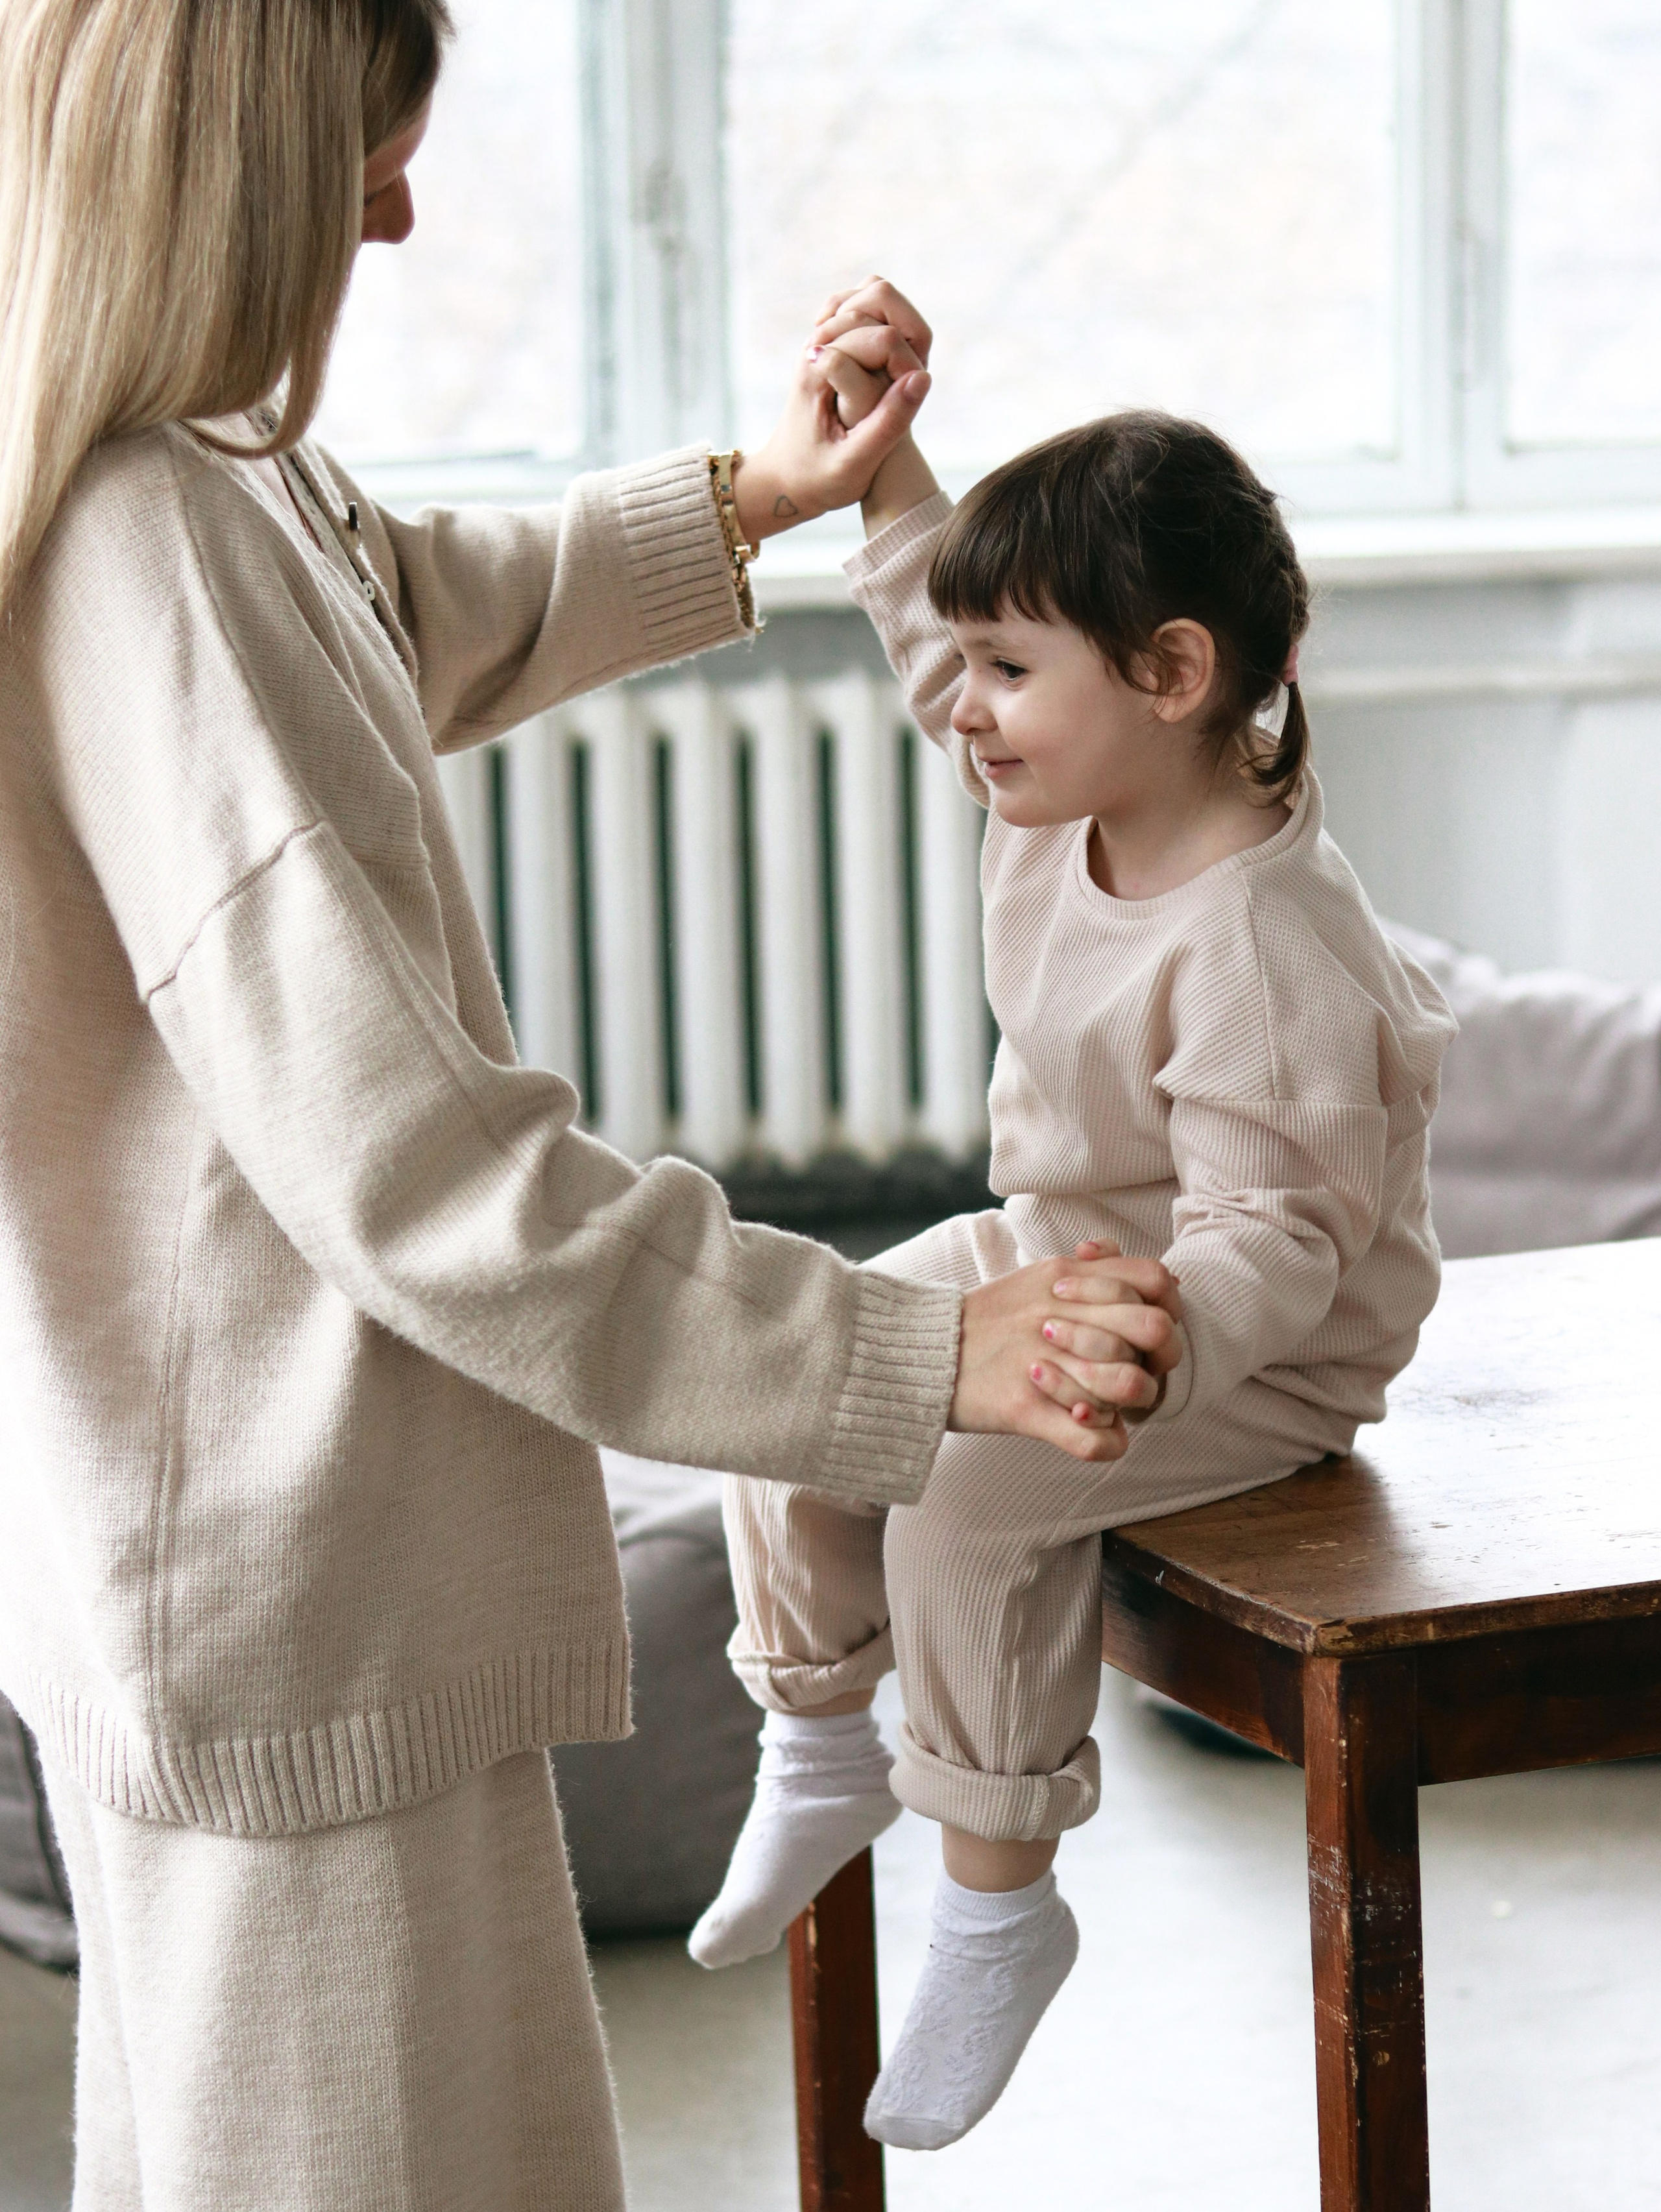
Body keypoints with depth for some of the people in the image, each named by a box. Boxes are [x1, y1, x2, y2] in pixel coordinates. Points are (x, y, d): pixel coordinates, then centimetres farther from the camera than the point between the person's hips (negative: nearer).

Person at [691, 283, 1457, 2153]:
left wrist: (1155, 1340, -53)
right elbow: (930, 606, 13)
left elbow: (1276, 1236, -34)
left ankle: (997, 1904, -7)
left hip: (1262, 1352, -9)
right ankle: (820, 1753, 19)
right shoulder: (1066, 797, -5)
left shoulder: (1263, 944, -33)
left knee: (965, 1491, -27)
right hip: (1050, 1256, 9)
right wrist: (873, 434, 1)